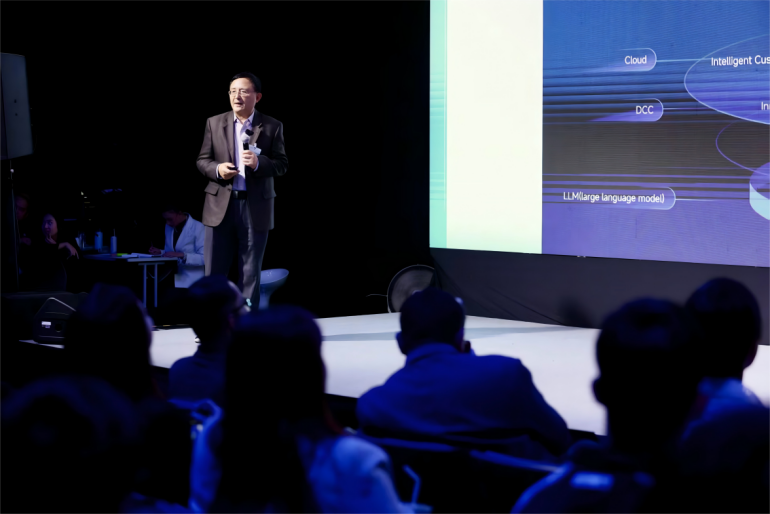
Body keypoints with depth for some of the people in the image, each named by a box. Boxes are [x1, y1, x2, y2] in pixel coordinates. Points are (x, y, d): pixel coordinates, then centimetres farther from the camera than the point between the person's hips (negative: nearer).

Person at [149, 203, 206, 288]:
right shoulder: (169, 227, 9)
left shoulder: (197, 227, -11)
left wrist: (182, 255, -25)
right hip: (174, 277, 6)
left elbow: (204, 258, -16)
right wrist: (160, 252, -3)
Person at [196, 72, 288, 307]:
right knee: (214, 272, 4)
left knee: (250, 273, 6)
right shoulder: (214, 123, 7)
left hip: (255, 207, -1)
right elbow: (202, 160, 7)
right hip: (221, 205, 1)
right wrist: (217, 169, -14)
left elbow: (282, 164, -1)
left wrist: (259, 162, -20)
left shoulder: (272, 126, 2)